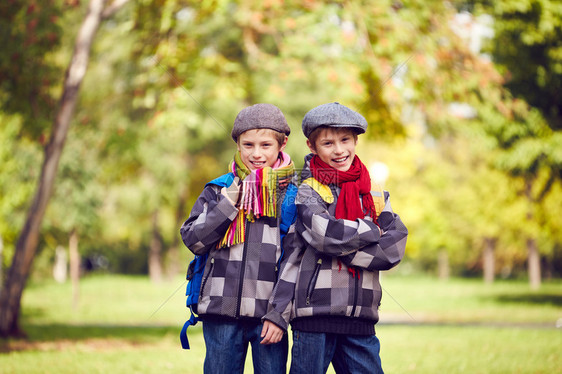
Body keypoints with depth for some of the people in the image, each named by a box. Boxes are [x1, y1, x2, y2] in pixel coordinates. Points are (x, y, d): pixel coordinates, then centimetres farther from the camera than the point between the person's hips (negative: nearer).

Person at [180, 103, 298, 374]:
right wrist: (227, 205, -8)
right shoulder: (219, 190, 8)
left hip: (269, 313, -1)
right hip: (221, 311, 1)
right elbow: (193, 240, 2)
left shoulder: (291, 196, 4)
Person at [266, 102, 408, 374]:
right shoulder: (308, 191, 0)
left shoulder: (375, 195, 12)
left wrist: (342, 246, -10)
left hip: (360, 319, 4)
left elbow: (395, 248, 0)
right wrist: (372, 230, -4)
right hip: (315, 313, -4)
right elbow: (324, 234, -18)